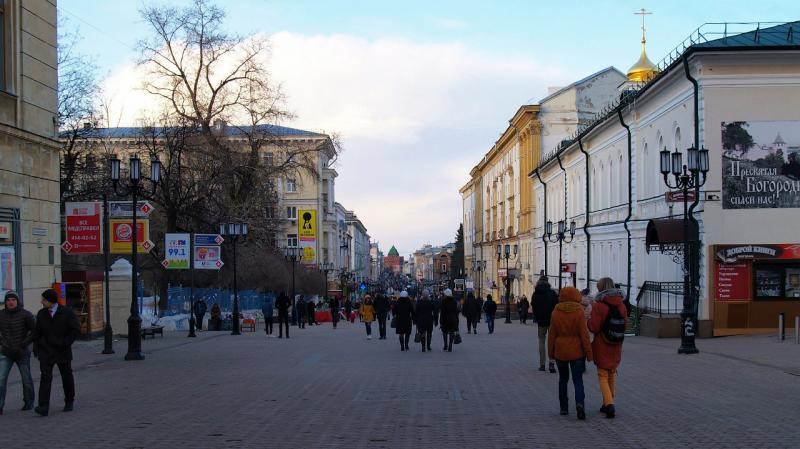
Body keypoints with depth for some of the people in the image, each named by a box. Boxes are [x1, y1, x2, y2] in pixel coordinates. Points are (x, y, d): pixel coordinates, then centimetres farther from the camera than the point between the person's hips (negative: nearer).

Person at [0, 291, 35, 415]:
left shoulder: (25, 315, -9)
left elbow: (35, 331, -6)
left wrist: (24, 344, -12)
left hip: (22, 353, -2)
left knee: (26, 379, 10)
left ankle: (29, 403, 28)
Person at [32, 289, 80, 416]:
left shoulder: (67, 312, -7)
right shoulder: (41, 314, 3)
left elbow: (76, 330, -8)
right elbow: (37, 332, 13)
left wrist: (65, 343, -15)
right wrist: (36, 347, 5)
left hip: (62, 352, -1)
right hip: (45, 352, 1)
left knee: (67, 377, 11)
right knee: (45, 377, -13)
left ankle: (69, 402, 32)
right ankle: (43, 407, -20)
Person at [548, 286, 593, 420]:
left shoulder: (556, 313, -3)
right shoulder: (579, 312, -11)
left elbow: (552, 335, 1)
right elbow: (584, 334, -10)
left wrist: (551, 353, 10)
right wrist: (589, 353, -5)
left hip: (560, 352, 2)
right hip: (576, 351, -2)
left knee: (563, 379, 18)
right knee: (578, 380, 1)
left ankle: (563, 407, 20)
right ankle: (579, 403, -21)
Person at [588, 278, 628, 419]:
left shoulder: (598, 306, -16)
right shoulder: (621, 305, 2)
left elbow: (594, 327, -16)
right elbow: (625, 324, 8)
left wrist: (588, 320, 3)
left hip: (602, 346, -5)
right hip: (617, 346, 5)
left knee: (603, 375, 1)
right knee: (612, 374, 18)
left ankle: (609, 404, -16)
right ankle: (608, 403, 26)